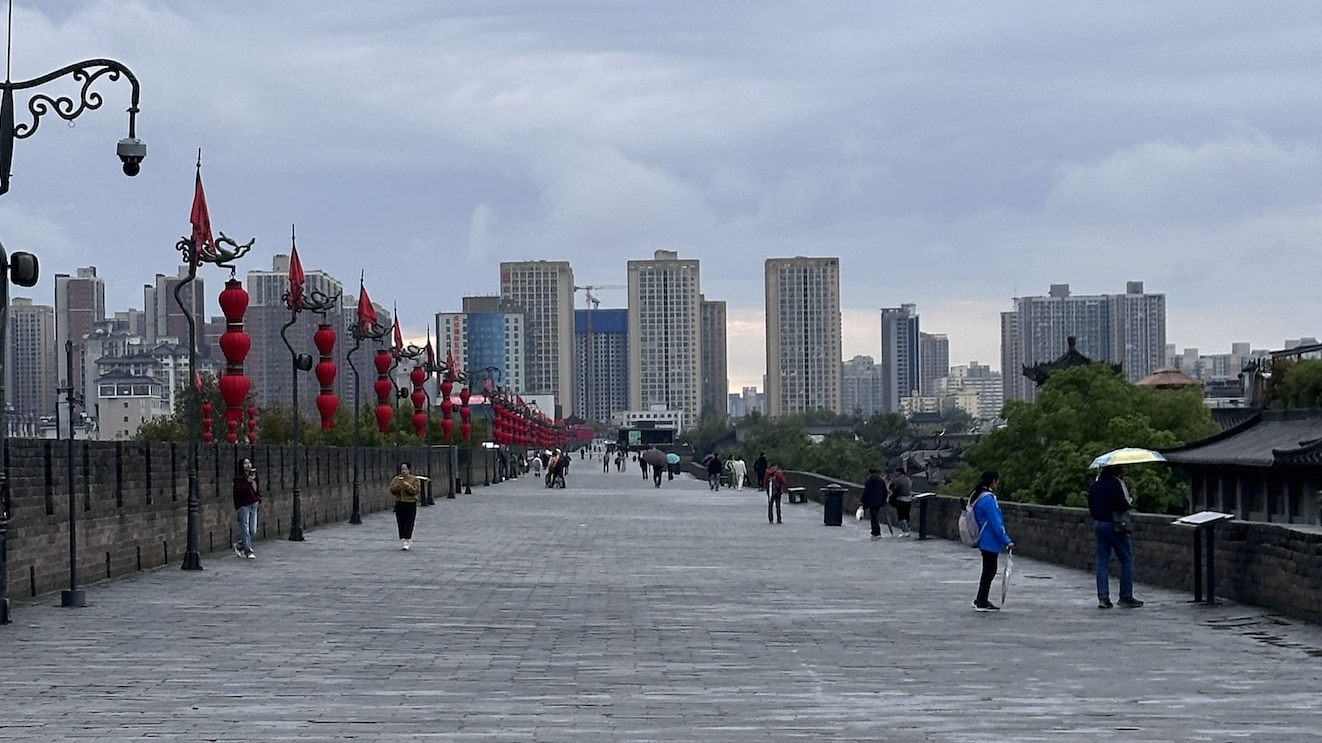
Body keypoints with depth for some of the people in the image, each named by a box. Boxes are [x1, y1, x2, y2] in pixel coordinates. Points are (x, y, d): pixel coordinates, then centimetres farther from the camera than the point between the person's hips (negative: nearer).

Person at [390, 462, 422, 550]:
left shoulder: (414, 479, 0)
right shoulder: (396, 479, 8)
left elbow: (416, 491, -11)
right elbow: (392, 491, 0)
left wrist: (406, 485, -18)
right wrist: (398, 484, -16)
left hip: (411, 504, -3)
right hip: (399, 504, 3)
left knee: (409, 523, -11)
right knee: (401, 524, 3)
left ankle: (407, 541, -15)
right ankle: (403, 540, 12)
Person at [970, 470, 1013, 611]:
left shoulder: (977, 496, 11)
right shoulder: (988, 499, -20)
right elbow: (995, 523, -20)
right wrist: (1007, 541, -14)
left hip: (984, 540, 9)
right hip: (991, 542, -9)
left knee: (989, 571, 17)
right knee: (989, 571, -1)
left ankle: (980, 600, 23)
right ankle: (982, 603, 5)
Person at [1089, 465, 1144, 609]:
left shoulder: (1094, 484, 8)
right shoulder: (1117, 483, -15)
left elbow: (1091, 506, 13)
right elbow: (1124, 505, -19)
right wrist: (1131, 500, 1)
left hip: (1098, 525, 7)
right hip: (1115, 526, -7)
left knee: (1102, 562, 8)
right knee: (1127, 561, 3)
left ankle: (1103, 598, 5)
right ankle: (1126, 597, 2)